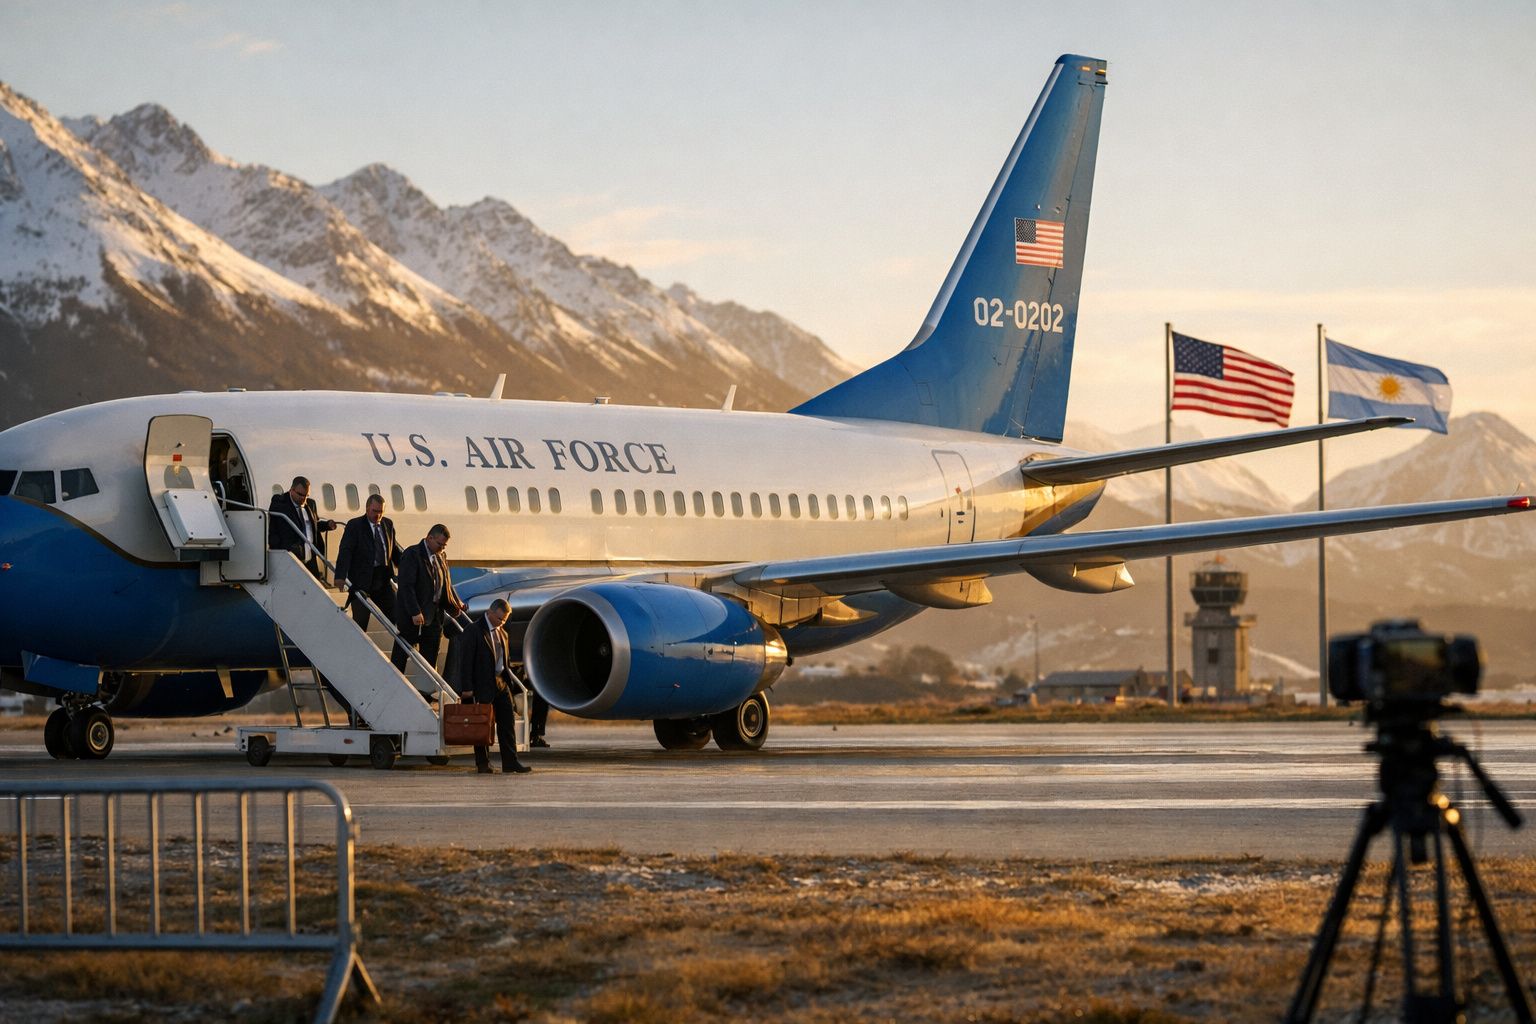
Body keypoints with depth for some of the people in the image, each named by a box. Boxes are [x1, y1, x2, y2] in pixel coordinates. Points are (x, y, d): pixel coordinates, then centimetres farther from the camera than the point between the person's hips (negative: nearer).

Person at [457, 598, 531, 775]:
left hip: (501, 685, 7)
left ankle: (510, 763, 5)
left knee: (507, 723, 3)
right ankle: (483, 764, 7)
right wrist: (468, 690, -17)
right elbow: (466, 662, -12)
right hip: (483, 686, -7)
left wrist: (509, 683, 11)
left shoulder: (502, 634, 14)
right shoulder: (474, 631, -9)